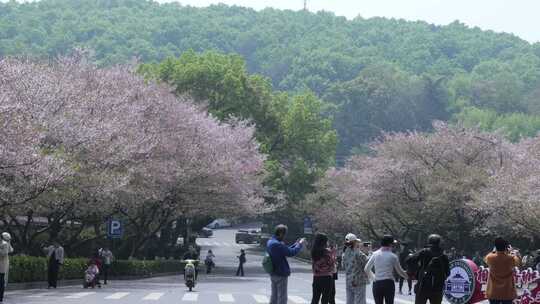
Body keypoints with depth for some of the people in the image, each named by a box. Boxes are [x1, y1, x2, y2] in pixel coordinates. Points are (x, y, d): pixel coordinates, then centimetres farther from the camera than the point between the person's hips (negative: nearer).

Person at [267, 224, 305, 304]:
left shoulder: (270, 242, 10)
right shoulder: (277, 244, -23)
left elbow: (286, 250, 16)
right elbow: (291, 252, -23)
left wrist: (296, 244, 12)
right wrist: (300, 244, -8)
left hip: (273, 274, 10)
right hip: (281, 274, -10)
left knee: (274, 296, 14)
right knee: (282, 297, -4)